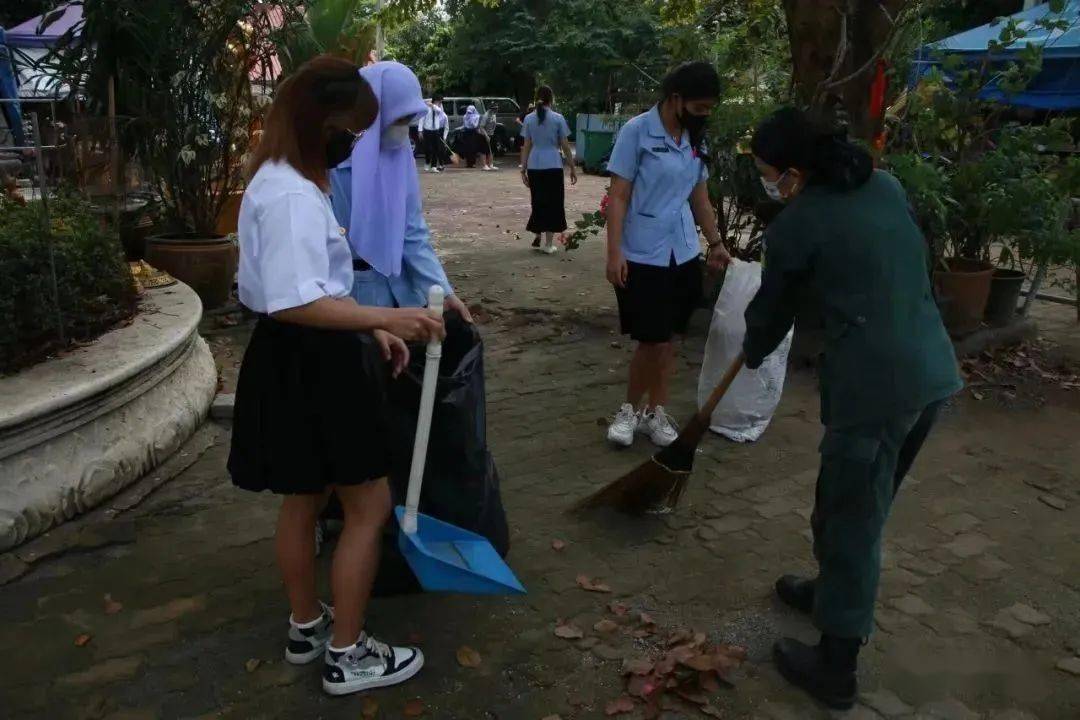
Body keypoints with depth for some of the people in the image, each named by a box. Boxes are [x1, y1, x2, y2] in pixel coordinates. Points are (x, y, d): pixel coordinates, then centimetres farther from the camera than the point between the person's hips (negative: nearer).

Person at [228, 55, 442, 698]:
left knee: (305, 498, 21)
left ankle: (308, 626, 39)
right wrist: (384, 317, -29)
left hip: (301, 359, 11)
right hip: (308, 365, -11)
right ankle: (347, 655, 16)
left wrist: (370, 328, 12)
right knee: (370, 504, 1)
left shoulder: (285, 183, 12)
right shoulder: (292, 195, -22)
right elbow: (294, 304, -29)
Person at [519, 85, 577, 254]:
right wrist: (572, 168, 6)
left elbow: (526, 146, 5)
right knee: (553, 203, 5)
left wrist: (523, 169, 10)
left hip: (534, 166, 3)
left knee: (538, 202, 17)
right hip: (553, 166, -3)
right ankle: (548, 244, 4)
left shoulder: (529, 119, 5)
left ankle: (537, 238, 20)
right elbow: (565, 146, -1)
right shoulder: (558, 118, -2)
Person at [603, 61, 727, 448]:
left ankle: (655, 411, 24)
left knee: (667, 340, 11)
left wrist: (715, 242, 19)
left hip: (684, 255, 6)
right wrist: (614, 252, -17)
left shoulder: (696, 139, 9)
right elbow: (618, 197, -11)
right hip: (643, 257, -6)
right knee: (652, 341, -3)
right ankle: (630, 408, 19)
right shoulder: (637, 131, -10)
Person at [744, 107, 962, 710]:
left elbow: (774, 309, 6)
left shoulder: (795, 226, -8)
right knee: (857, 502, 24)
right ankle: (832, 592, 45)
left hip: (876, 383, -8)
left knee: (853, 517, 5)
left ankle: (836, 666, 19)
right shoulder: (887, 186, 12)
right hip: (933, 367, 8)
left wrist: (752, 353, 27)